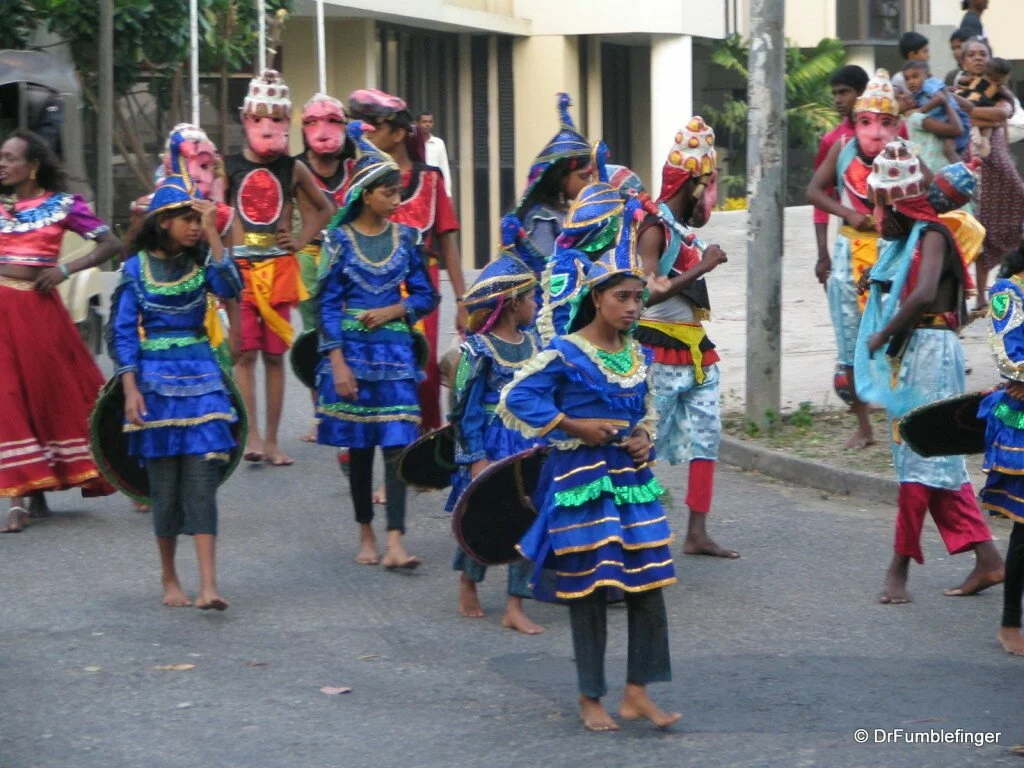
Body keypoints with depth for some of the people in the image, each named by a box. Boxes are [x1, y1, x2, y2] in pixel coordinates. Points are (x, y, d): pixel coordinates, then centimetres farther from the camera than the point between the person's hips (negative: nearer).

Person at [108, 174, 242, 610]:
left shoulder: (200, 262, 6)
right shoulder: (136, 268, 0)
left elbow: (230, 288, -14)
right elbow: (121, 332, -1)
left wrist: (212, 235, -14)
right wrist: (131, 390, -9)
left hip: (201, 378, 1)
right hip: (156, 380, -1)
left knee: (202, 480, -8)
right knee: (165, 483, 5)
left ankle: (208, 586, -14)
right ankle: (169, 579, 21)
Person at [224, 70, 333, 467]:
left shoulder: (293, 170, 6)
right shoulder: (227, 167, 0)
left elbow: (323, 209, 19)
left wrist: (301, 240, 6)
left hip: (279, 268, 2)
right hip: (239, 268, -2)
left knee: (275, 354, 6)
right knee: (245, 352, -9)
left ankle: (272, 439, 11)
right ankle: (251, 436, -11)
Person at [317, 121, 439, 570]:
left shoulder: (404, 238, 6)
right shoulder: (340, 239, -2)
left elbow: (426, 295, 12)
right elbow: (326, 303, -4)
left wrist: (394, 310, -8)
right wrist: (338, 362, -11)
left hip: (394, 351, 2)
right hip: (351, 350, -2)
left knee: (397, 442, -8)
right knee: (359, 445, 6)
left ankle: (394, 542, -13)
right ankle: (366, 534, 19)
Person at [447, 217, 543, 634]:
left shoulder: (533, 343, 7)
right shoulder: (478, 350, -13)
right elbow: (465, 408, -12)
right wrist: (475, 457, -15)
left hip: (528, 446, 6)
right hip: (492, 446, -6)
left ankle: (515, 607, 4)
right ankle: (468, 582, 32)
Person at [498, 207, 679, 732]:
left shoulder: (639, 357, 9)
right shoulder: (565, 354, -10)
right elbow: (515, 400, -12)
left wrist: (645, 438, 0)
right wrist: (574, 425, -15)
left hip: (632, 478, 6)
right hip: (581, 479, -6)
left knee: (647, 583, 2)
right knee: (588, 588, 1)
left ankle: (637, 692, 12)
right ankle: (590, 699, 12)